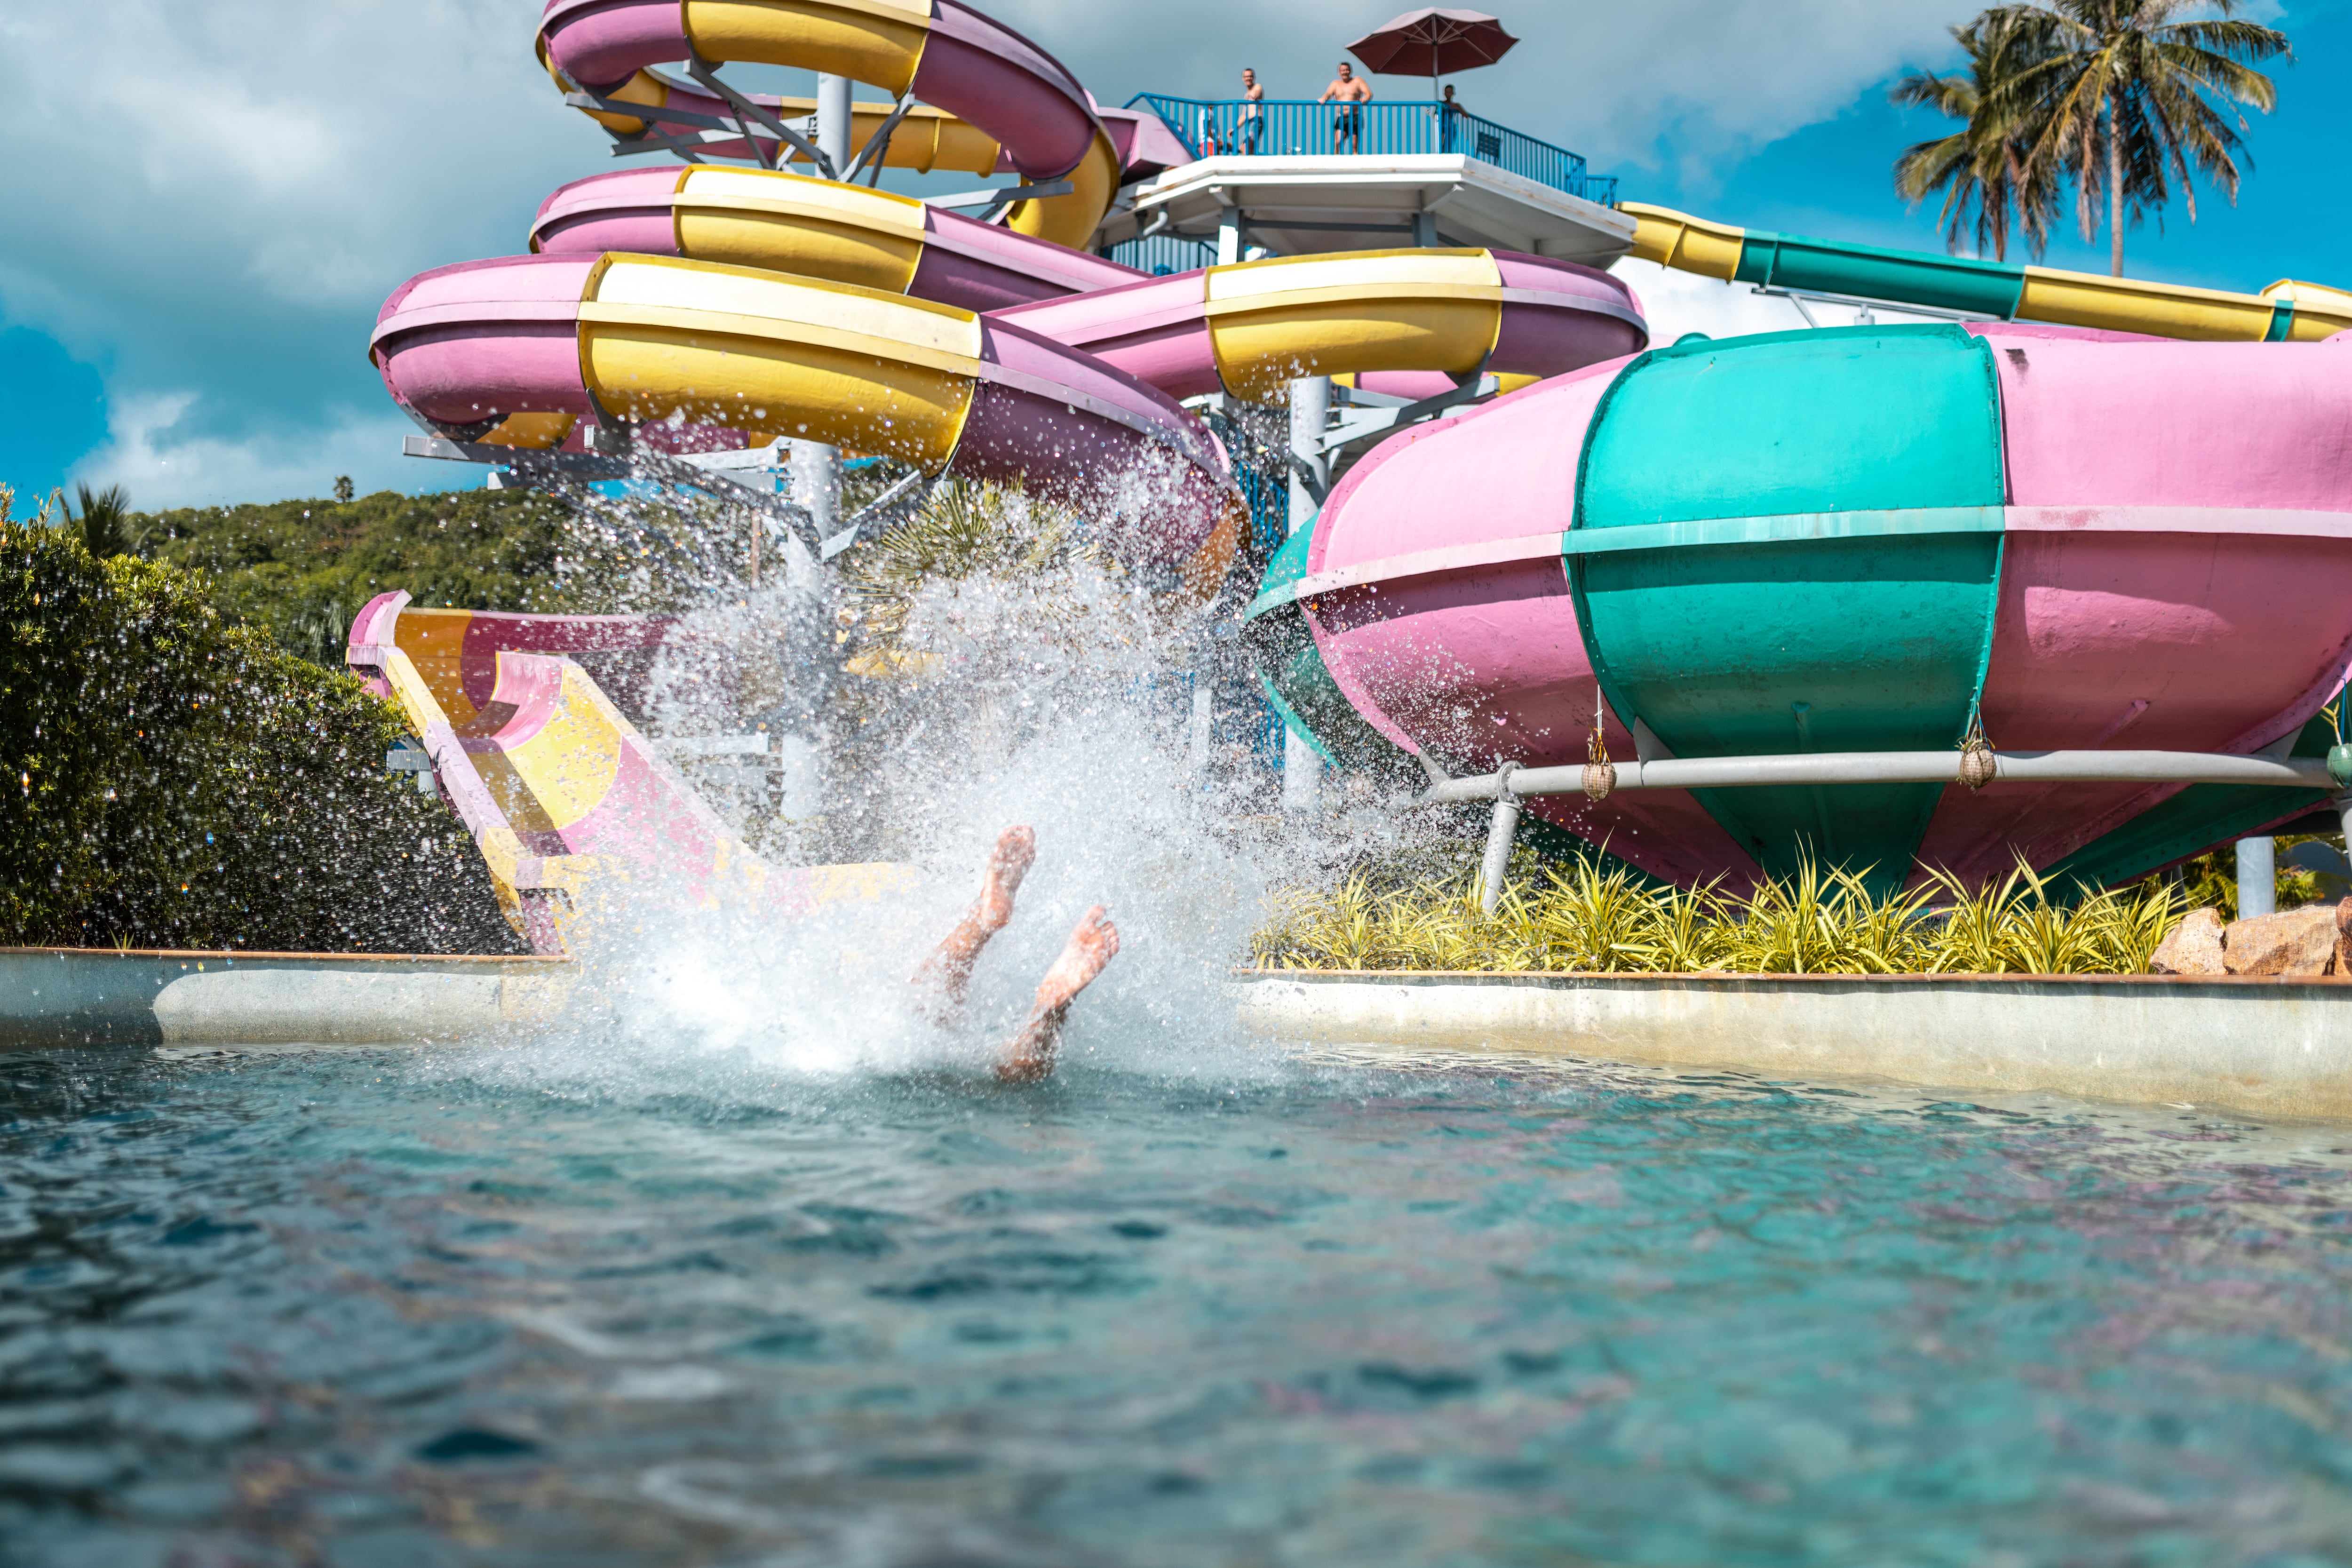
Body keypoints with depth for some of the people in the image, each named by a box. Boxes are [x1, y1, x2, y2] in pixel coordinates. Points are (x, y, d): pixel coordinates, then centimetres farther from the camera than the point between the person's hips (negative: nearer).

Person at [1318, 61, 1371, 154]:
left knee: (1354, 146, -4)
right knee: (1338, 142, -18)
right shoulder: (1336, 83, 17)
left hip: (1355, 118, -2)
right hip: (1341, 118, 2)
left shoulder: (1357, 81, 10)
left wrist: (1366, 98, -24)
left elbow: (1369, 93, 0)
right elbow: (1328, 94, 5)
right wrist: (1323, 99, -20)